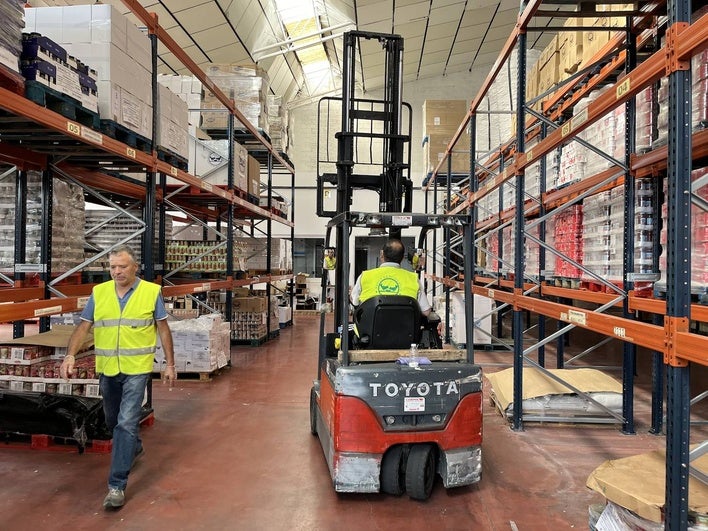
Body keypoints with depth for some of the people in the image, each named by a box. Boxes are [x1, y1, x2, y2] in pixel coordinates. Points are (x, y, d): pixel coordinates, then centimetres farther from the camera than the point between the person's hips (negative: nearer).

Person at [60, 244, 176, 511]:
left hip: (137, 369, -4)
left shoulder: (152, 292, -6)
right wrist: (70, 355, -14)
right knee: (113, 421, 21)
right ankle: (133, 447, 51)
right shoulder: (99, 292, 1)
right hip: (107, 369, 4)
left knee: (126, 424, -10)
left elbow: (163, 329, 0)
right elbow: (83, 327, 2)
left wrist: (170, 364, 0)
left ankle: (117, 485, -1)